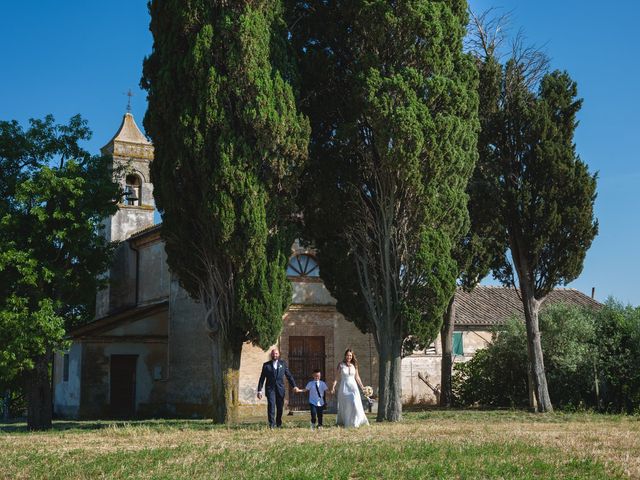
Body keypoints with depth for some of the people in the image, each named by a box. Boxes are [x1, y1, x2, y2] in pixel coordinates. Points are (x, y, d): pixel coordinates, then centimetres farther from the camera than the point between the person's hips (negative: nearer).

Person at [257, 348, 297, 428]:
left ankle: (279, 424, 19)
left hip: (280, 388, 2)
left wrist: (294, 385, -2)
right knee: (271, 405, -14)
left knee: (280, 407, 4)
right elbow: (262, 378, 5)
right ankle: (271, 424, -14)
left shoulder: (283, 364, 10)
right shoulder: (266, 365, 6)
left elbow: (289, 376, 10)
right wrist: (259, 390, -1)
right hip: (270, 388, -2)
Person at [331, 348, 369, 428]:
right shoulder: (341, 365, -1)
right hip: (344, 386, -2)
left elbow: (357, 377, 14)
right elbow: (337, 377, -1)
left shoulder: (354, 365, 7)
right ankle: (343, 422, 11)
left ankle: (355, 422, -4)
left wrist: (362, 387, 14)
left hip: (353, 386, 2)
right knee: (345, 405, 1)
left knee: (355, 403, -12)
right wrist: (333, 387, -9)